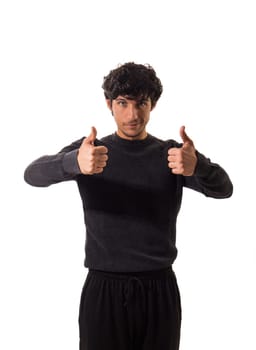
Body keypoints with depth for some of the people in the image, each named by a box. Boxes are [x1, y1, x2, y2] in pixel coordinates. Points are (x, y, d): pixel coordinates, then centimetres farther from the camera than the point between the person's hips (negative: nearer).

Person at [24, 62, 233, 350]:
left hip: (159, 288, 1)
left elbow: (223, 188, -12)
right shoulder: (89, 150, 2)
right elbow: (33, 174, -14)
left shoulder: (172, 153, 4)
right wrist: (75, 163, -36)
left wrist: (197, 166, -36)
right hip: (103, 288, 0)